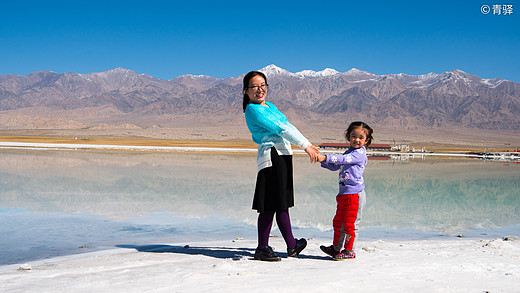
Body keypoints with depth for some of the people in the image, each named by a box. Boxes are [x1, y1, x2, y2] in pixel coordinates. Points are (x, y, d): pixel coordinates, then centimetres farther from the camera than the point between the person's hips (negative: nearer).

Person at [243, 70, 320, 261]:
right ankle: (262, 249, 6)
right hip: (272, 157, -10)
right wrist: (305, 145, -14)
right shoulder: (253, 110, -9)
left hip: (283, 157, 10)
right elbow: (280, 128, -14)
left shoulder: (270, 106, 21)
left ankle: (292, 245, 22)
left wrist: (309, 146, 14)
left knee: (282, 203, 14)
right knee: (269, 206, -6)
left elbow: (288, 127, 20)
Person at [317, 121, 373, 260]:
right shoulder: (348, 152, 18)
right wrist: (322, 161, 9)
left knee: (350, 224, -2)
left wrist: (326, 157, -31)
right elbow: (335, 166, 25)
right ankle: (336, 248, 29)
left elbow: (343, 159, -26)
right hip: (343, 194, 9)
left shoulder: (360, 153, -10)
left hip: (355, 194, -9)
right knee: (338, 222, 17)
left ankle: (349, 251, 9)